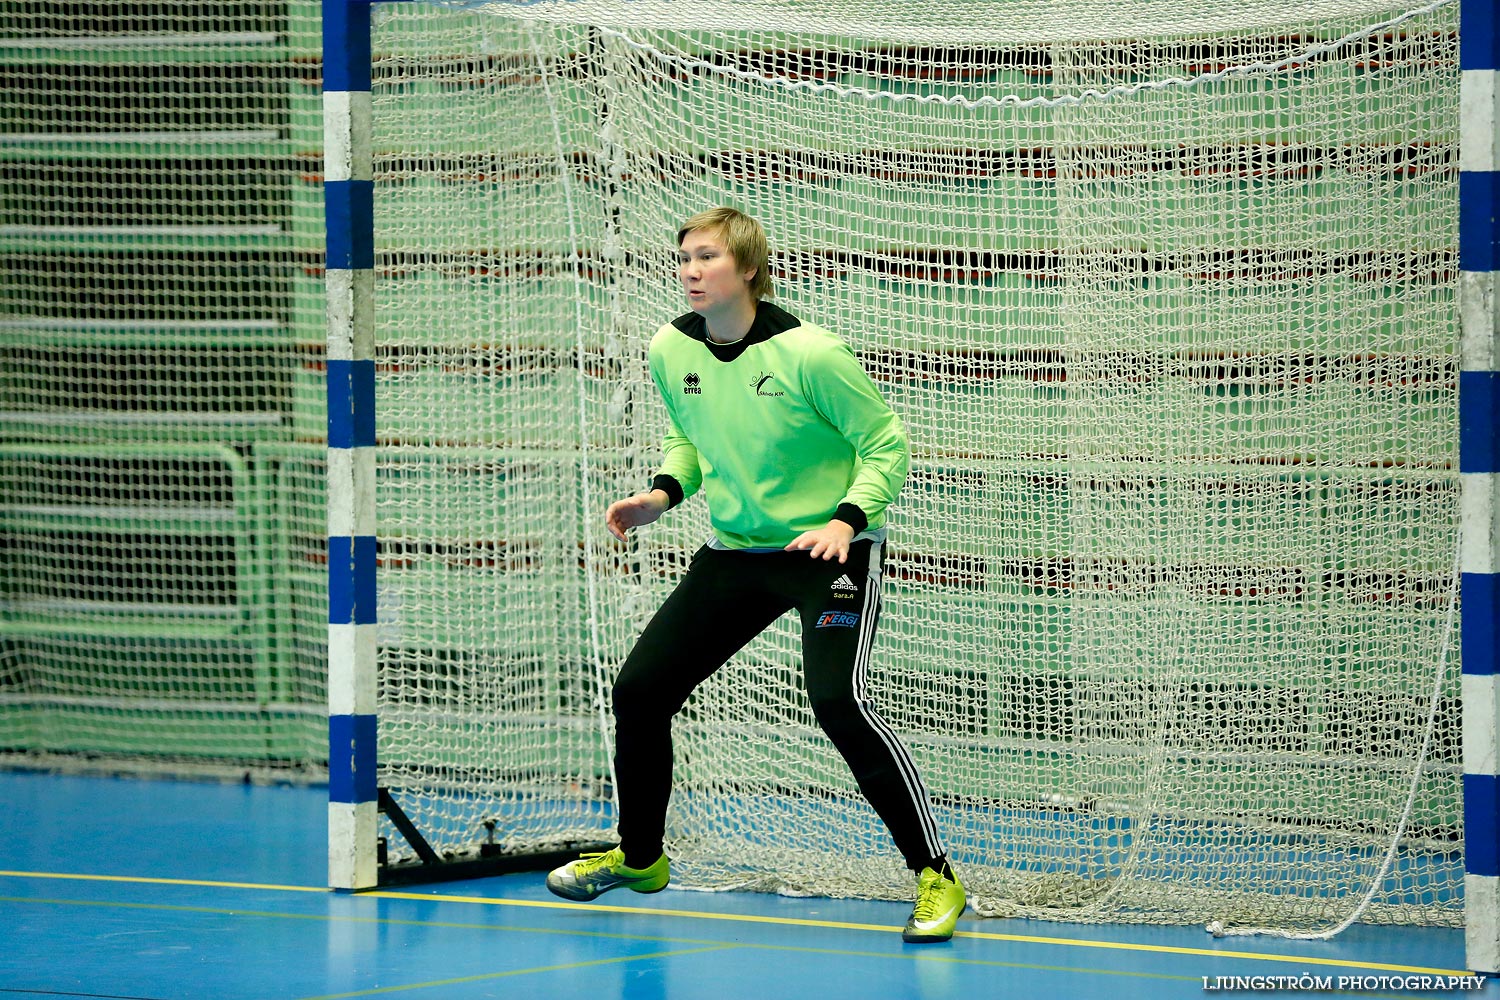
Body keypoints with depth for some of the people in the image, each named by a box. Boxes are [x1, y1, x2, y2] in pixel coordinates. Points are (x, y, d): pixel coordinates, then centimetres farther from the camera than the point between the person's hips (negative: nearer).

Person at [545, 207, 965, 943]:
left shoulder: (809, 355, -21)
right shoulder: (670, 351, -3)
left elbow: (886, 444, -12)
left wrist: (846, 519, -26)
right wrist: (663, 494, -2)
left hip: (830, 550, -6)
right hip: (734, 552, 6)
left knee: (837, 702, -26)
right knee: (638, 691, 5)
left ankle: (934, 875, -16)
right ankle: (639, 856, 30)